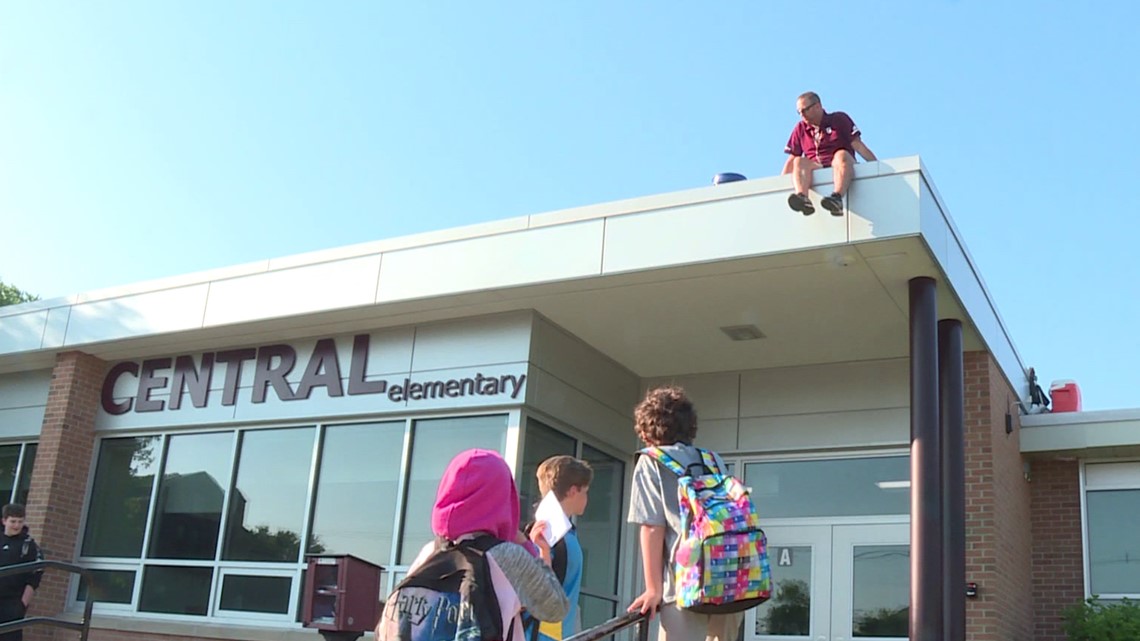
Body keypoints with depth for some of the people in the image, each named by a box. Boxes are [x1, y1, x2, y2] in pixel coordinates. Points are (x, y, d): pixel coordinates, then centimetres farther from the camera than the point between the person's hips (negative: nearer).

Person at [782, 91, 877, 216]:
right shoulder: (800, 129, 16)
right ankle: (802, 198, -55)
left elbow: (858, 145, 1)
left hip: (840, 167, -2)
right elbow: (792, 158, 14)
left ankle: (837, 198, -58)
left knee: (841, 155, -33)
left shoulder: (839, 119, 8)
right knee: (799, 162, -25)